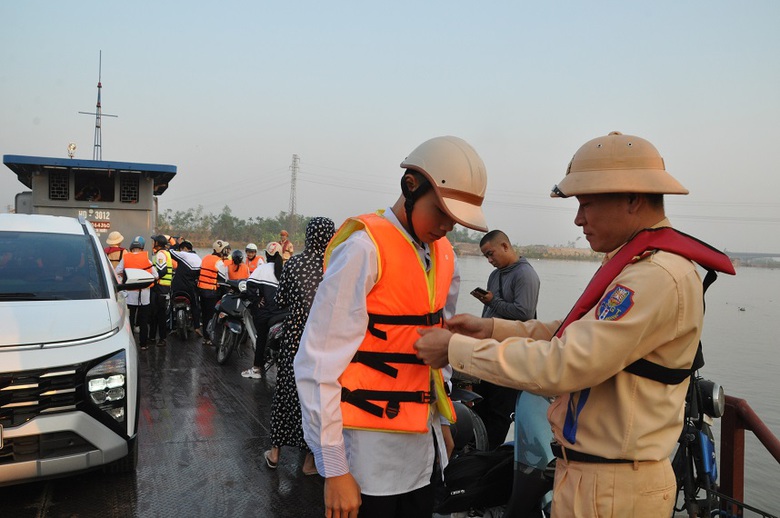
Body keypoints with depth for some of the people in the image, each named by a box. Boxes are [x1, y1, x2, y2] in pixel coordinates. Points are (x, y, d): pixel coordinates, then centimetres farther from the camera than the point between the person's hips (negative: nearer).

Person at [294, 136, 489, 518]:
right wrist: (334, 469, -16)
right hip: (371, 449, -7)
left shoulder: (443, 255, 7)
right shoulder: (364, 248, -16)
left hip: (423, 444, 7)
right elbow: (318, 363, -17)